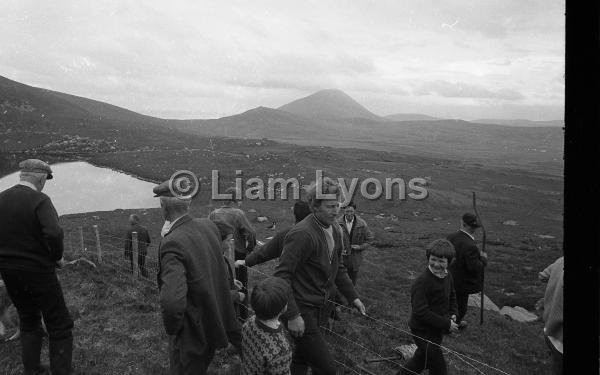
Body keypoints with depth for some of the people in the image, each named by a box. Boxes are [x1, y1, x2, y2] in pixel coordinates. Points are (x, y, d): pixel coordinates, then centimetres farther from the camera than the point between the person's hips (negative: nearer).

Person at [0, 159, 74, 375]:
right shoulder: (39, 200, -16)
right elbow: (54, 234, -29)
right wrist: (57, 257, -12)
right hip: (38, 270, -7)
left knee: (28, 321, 24)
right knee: (59, 326, 5)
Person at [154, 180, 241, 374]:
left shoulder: (173, 243, -29)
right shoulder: (209, 226, -6)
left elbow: (172, 302, -38)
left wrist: (171, 328, -19)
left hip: (190, 336, -7)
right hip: (214, 327, 7)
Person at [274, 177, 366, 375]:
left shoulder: (335, 229, 5)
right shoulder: (302, 234, -24)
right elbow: (281, 276, -23)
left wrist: (352, 296, 13)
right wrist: (292, 316, -24)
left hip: (320, 309, 8)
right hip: (302, 311, -8)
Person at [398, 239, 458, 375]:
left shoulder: (447, 276, -1)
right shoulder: (422, 281, -27)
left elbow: (452, 297, 18)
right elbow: (421, 312, -27)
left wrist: (453, 314, 0)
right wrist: (446, 324, -24)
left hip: (437, 330, 8)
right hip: (423, 331, -8)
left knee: (422, 360, 26)